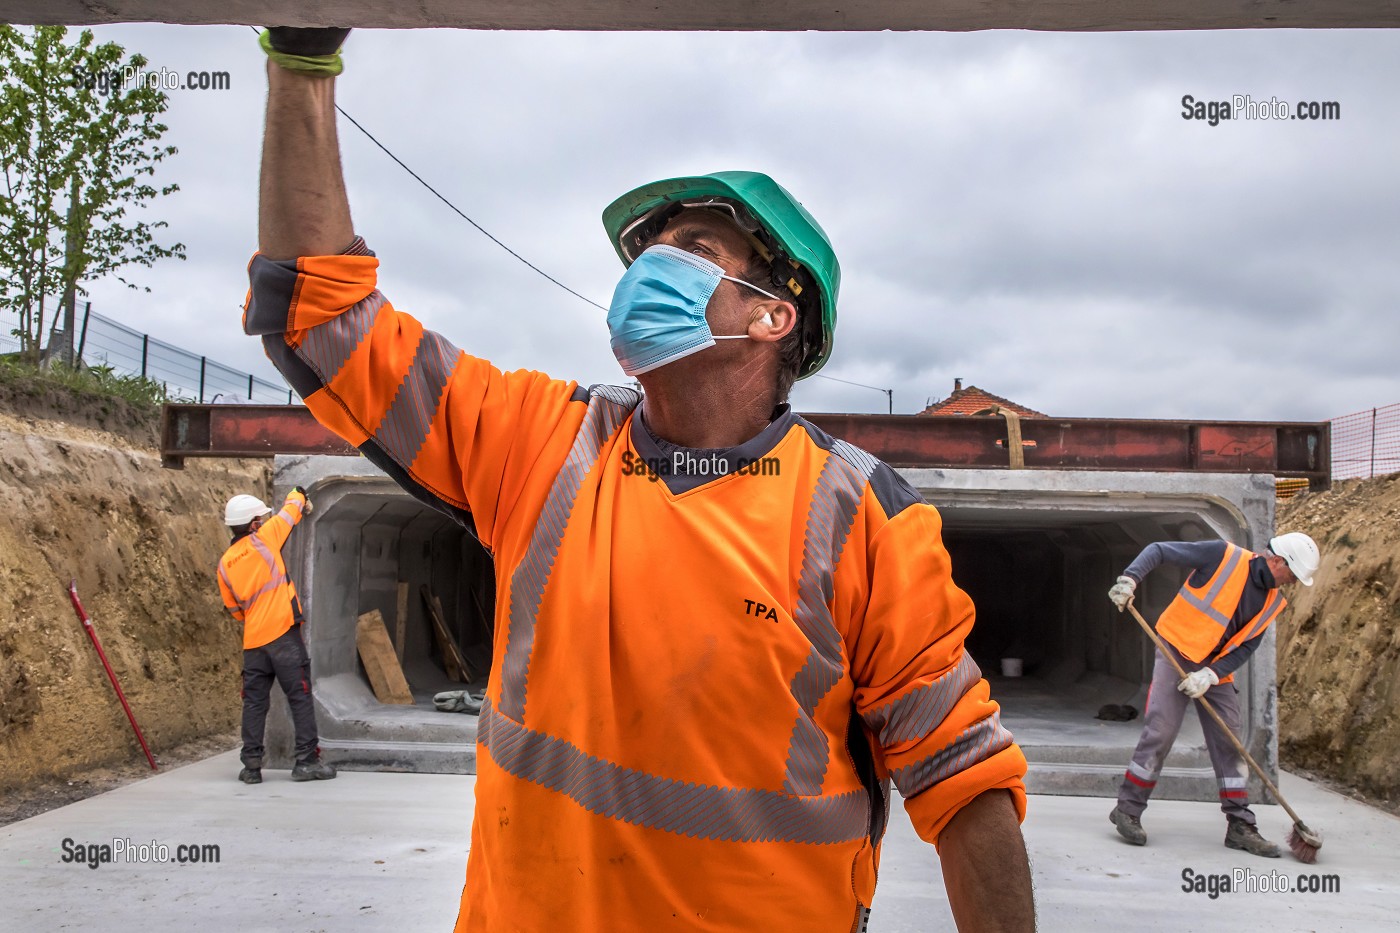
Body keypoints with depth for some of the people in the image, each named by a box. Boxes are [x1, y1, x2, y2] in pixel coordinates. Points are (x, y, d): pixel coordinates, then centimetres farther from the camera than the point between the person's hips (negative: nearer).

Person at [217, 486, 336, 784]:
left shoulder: (224, 564, 11)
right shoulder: (262, 539, -4)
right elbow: (292, 509, 11)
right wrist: (300, 496, 31)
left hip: (253, 640, 5)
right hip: (283, 633, -5)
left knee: (254, 701, 9)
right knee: (300, 697, 0)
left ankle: (252, 765, 10)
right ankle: (307, 761, 0)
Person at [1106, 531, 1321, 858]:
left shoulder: (1273, 602, 4)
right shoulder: (1224, 556, -14)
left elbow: (1245, 648, 2)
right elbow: (1159, 550, -11)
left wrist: (1211, 675, -15)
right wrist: (1130, 578, -28)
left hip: (1217, 670, 6)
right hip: (1176, 651, -6)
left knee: (1229, 743, 6)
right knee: (1160, 732, -12)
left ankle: (1240, 826, 16)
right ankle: (1128, 810, -1)